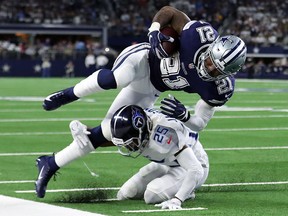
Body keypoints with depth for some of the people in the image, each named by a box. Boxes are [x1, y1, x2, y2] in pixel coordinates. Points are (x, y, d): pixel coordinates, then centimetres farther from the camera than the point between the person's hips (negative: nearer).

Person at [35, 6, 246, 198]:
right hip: (143, 60, -4)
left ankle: (51, 164, 14)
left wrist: (183, 115, -25)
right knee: (115, 79, -41)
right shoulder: (200, 35, -30)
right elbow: (169, 12, -14)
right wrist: (155, 31, -30)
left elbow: (199, 123, -5)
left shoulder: (220, 89, -19)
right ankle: (67, 95, -13)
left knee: (108, 134, -3)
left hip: (149, 90, 4)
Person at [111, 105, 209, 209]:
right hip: (166, 165, 8)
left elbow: (196, 171, -41)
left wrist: (176, 200, -47)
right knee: (124, 195, 0)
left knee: (152, 195, -30)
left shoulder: (164, 135, -40)